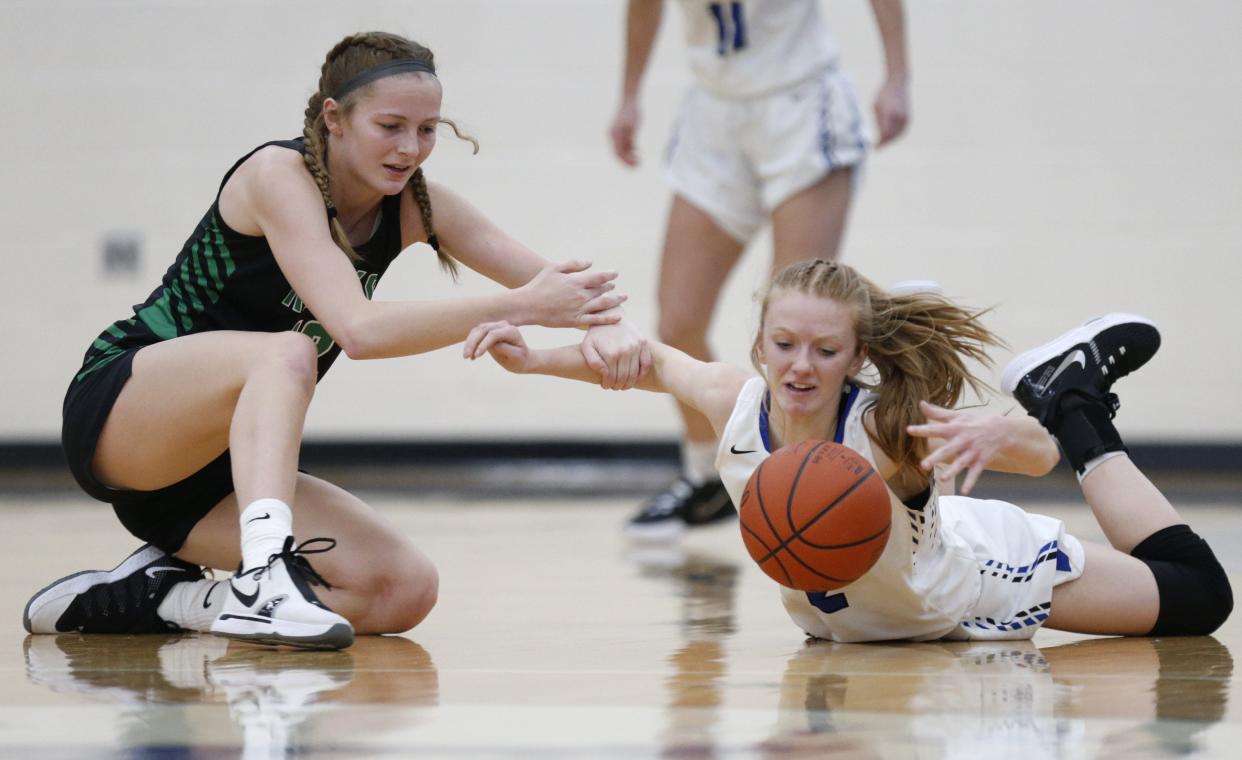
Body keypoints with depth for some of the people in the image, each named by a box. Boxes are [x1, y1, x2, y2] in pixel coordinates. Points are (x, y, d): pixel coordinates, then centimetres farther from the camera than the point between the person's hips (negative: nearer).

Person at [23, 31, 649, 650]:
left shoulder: (412, 204, 1)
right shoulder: (279, 174, -18)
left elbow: (555, 281, -2)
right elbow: (359, 329, -31)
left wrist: (607, 323, -25)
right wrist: (521, 306, -35)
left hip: (228, 471, 7)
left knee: (407, 591, -14)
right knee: (287, 351, -36)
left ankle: (162, 596, -4)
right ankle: (264, 575, -49)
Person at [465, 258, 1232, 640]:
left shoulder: (890, 428, -42)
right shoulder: (737, 403, -29)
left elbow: (1039, 455, -40)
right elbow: (657, 363, -8)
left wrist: (993, 435, -63)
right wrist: (534, 357, -16)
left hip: (969, 581, -4)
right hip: (838, 612, 5)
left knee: (1197, 596, 9)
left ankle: (1073, 400, 27)